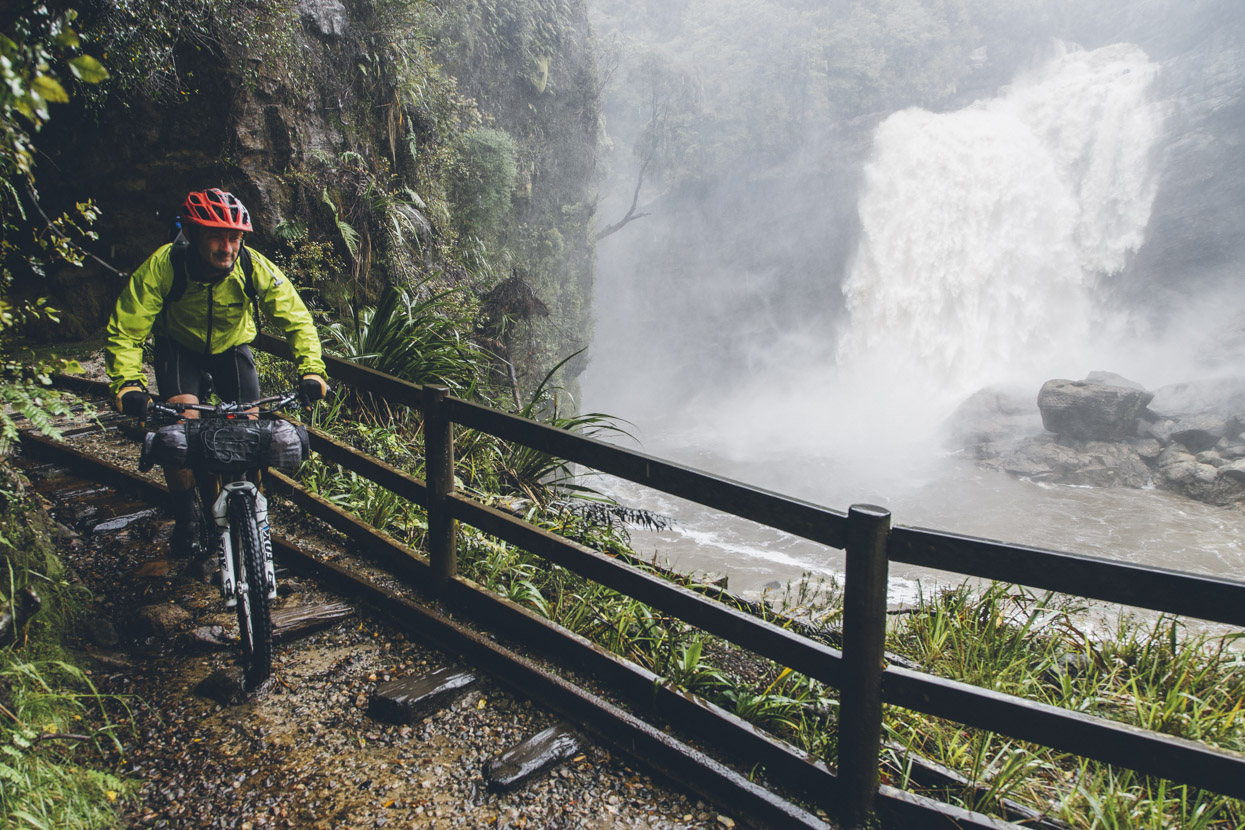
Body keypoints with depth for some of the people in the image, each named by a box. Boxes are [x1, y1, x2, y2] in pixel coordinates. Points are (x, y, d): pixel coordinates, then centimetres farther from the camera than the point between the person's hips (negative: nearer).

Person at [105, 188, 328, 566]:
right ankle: (186, 519, -3)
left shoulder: (254, 267, -29)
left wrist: (311, 369, -39)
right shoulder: (162, 266, -32)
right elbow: (125, 332, -30)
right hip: (179, 347, -1)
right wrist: (128, 383, -46)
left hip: (232, 346, 2)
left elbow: (297, 319, -24)